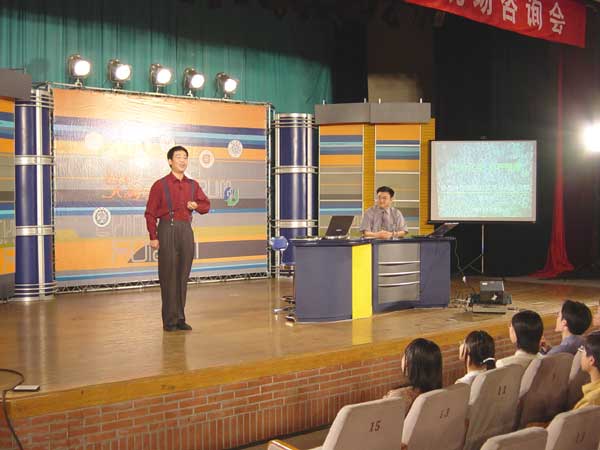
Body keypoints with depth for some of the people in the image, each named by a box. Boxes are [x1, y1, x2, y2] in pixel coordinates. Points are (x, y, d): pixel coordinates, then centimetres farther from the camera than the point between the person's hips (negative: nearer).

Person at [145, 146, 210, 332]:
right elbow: (150, 213, -3)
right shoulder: (160, 185, -1)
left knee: (183, 275, 7)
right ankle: (169, 320, 4)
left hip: (186, 230, 4)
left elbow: (206, 205, 20)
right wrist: (153, 237, -9)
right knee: (168, 276, -3)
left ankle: (180, 318, 15)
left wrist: (196, 205, -3)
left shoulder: (193, 185, 12)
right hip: (167, 230, -4)